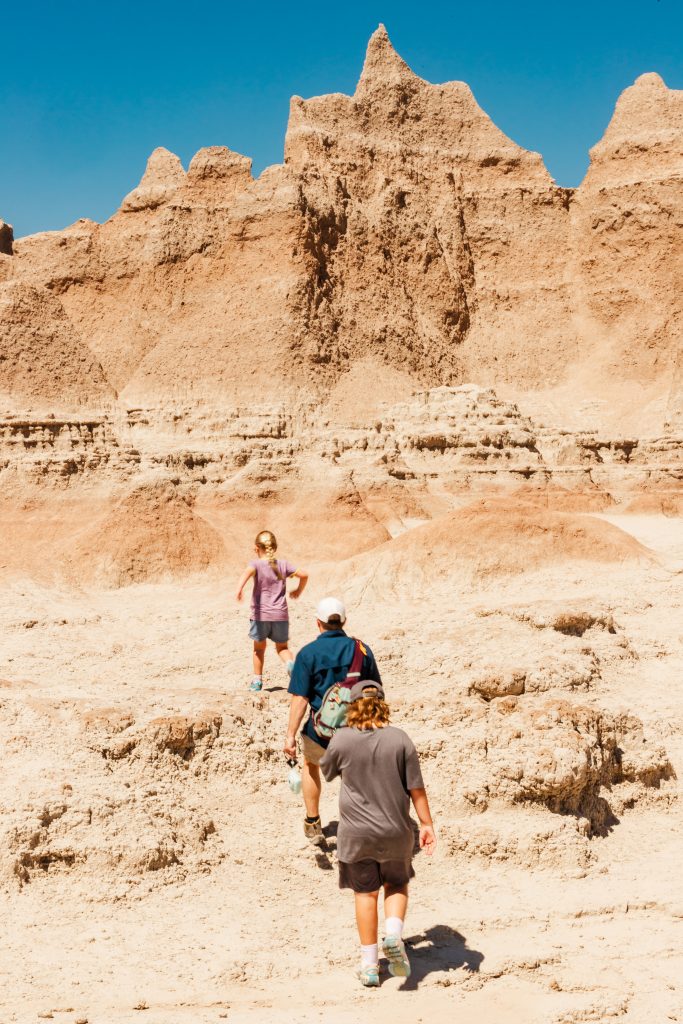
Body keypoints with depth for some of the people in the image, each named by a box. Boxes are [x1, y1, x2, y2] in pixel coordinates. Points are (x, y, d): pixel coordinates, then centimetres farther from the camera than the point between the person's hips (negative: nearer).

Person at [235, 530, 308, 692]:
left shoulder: (256, 564, -3)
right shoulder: (283, 564, 7)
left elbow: (248, 571, -26)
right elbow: (303, 575, 6)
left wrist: (239, 588, -42)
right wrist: (298, 591, 24)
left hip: (260, 614, -2)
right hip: (280, 614, 2)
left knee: (259, 648, 16)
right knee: (282, 647, 15)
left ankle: (257, 681, 20)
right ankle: (291, 664, -15)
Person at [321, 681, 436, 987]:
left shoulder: (342, 739, -10)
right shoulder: (399, 739, -9)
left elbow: (326, 770, 10)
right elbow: (416, 787, -6)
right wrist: (427, 824, 3)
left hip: (357, 833, 0)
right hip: (396, 830, 0)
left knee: (366, 894, 13)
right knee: (397, 884, 22)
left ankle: (369, 964, 17)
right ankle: (394, 933, -3)